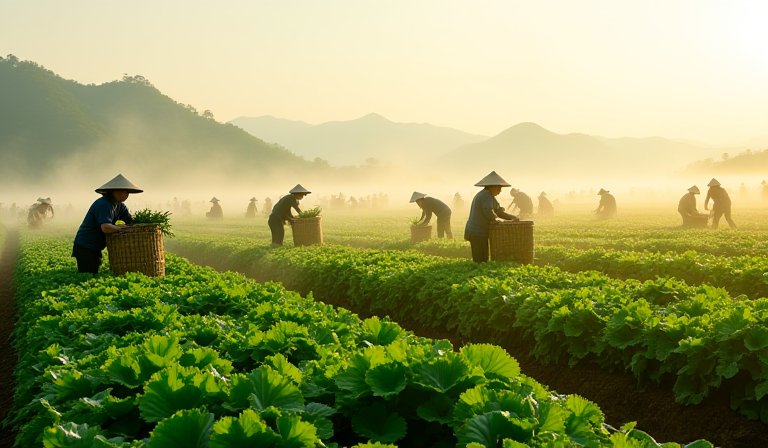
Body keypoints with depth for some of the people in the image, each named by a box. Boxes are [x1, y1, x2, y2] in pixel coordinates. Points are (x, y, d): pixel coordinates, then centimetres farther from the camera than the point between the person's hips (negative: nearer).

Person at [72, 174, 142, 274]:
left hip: (95, 249, 10)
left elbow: (131, 222, 7)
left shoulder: (119, 206, 9)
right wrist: (121, 228, -20)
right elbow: (105, 227, -34)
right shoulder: (104, 205, -21)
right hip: (85, 248, -10)